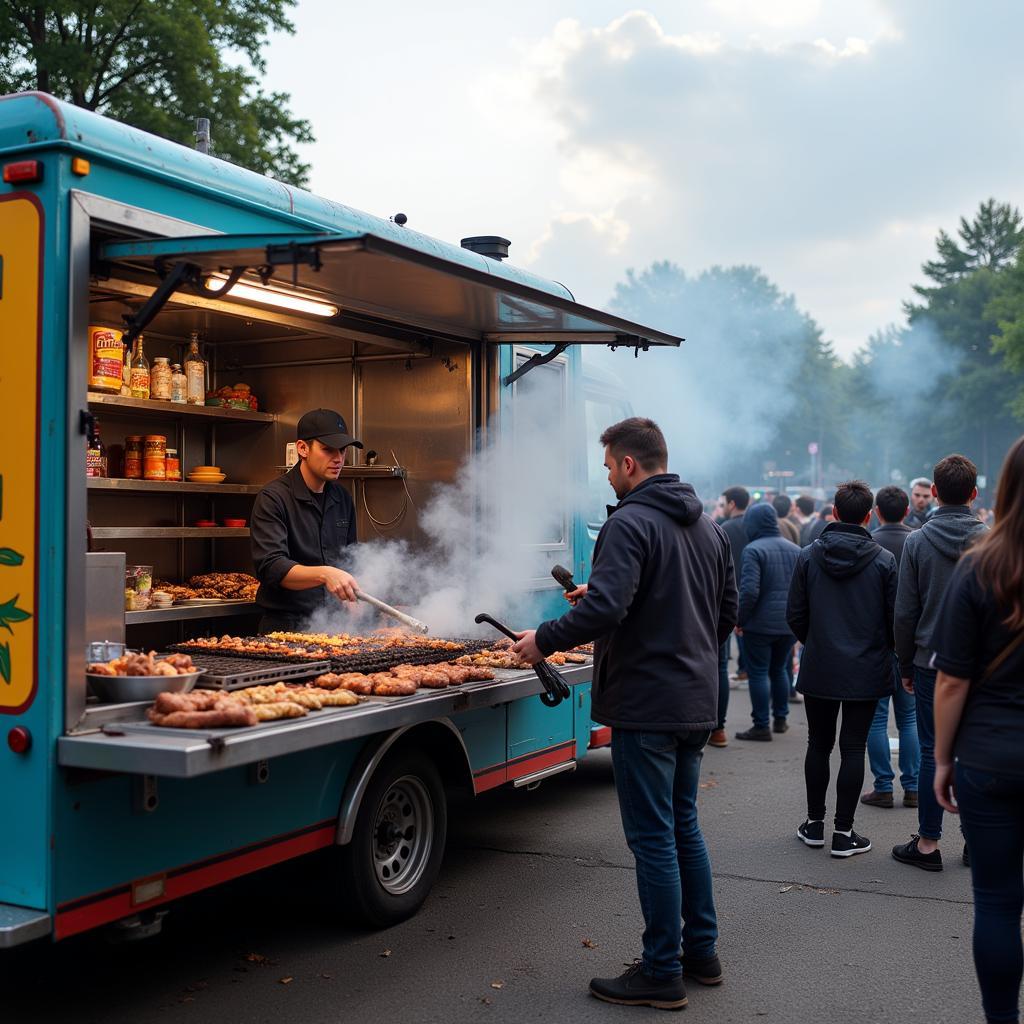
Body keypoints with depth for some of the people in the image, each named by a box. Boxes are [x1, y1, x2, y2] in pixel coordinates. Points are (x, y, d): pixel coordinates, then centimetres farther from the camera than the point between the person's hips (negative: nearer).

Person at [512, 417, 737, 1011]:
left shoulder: (631, 524, -16)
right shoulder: (709, 527, 12)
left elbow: (604, 608, -27)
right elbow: (728, 611, 18)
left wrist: (544, 641, -14)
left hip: (646, 705, -9)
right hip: (698, 703, 9)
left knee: (654, 839, 0)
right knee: (684, 825, 19)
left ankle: (663, 974, 9)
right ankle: (702, 953, 28)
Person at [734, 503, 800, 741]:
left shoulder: (753, 550, -14)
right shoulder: (795, 550, 7)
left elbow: (749, 591, -21)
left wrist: (741, 620, -9)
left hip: (760, 624, -6)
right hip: (789, 624, 6)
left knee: (759, 672, 2)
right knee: (779, 670, 21)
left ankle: (761, 726, 4)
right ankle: (780, 718, 28)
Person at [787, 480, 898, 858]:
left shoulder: (809, 555, -4)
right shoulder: (883, 560, -8)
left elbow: (795, 614, -1)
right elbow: (895, 617, -4)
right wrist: (885, 651, 15)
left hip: (819, 669, 2)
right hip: (866, 671, -1)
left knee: (818, 745, 14)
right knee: (853, 749, 4)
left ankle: (814, 823, 22)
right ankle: (844, 833, 7)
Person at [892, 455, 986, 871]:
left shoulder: (917, 541, -5)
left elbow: (905, 613, -3)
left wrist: (906, 666, 7)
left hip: (931, 662, -1)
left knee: (933, 752, 5)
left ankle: (928, 844, 10)